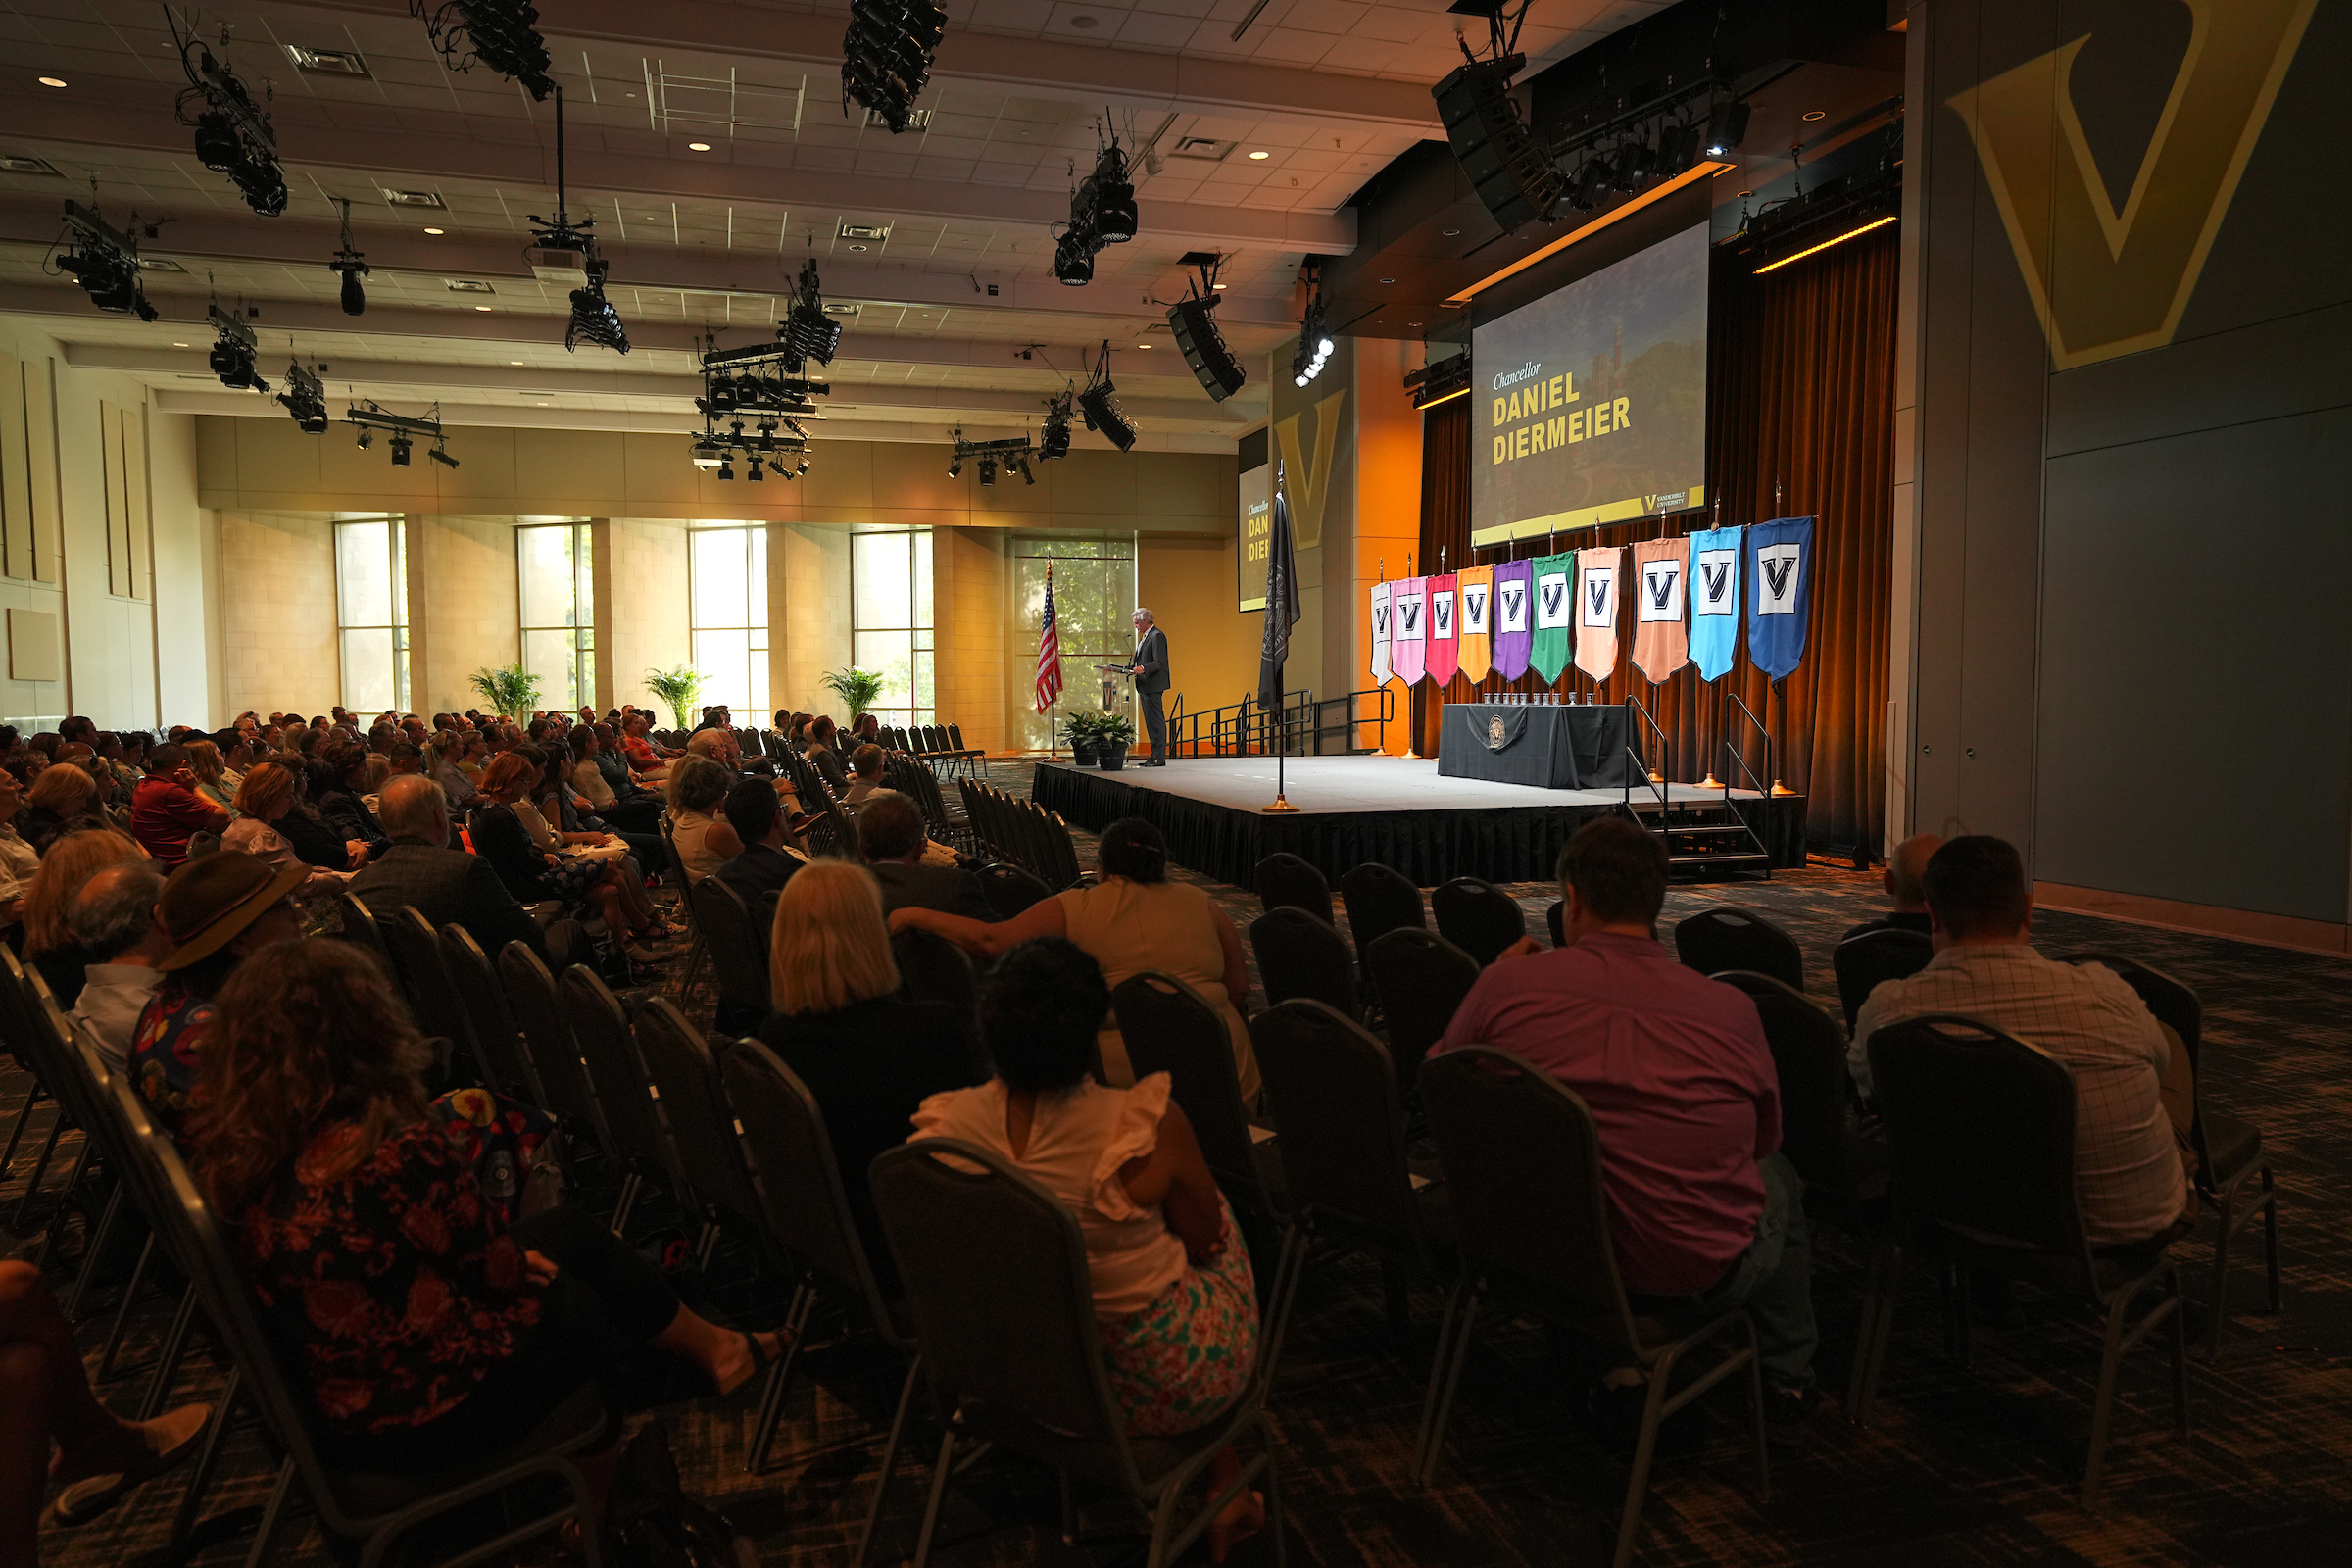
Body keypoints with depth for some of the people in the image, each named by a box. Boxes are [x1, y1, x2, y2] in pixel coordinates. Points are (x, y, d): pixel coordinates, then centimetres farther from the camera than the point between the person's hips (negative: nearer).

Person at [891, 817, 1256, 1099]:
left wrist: (914, 915, 2)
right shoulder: (1202, 904, 8)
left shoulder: (1079, 908, -2)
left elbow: (992, 940, -9)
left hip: (1119, 1073, -3)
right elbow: (1239, 988, 10)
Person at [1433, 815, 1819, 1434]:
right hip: (1696, 1279, -1)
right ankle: (1787, 1382, 41)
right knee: (1778, 1178, 28)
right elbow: (1764, 1140, 6)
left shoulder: (1508, 985, -14)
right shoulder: (1731, 1010, -13)